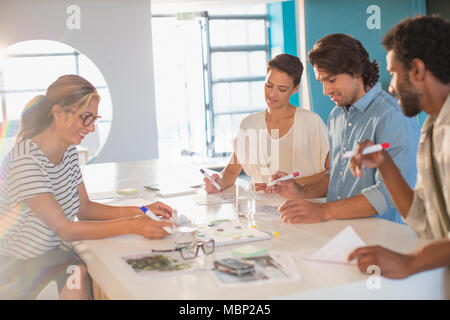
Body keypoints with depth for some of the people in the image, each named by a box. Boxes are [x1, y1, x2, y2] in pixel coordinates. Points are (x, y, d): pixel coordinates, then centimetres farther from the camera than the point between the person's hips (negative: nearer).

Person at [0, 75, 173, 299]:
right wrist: (132, 226, -27)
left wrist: (138, 212, -7)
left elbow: (83, 208, 6)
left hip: (51, 254, 7)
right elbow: (65, 229, -24)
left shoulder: (69, 150, 2)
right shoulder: (26, 160, -24)